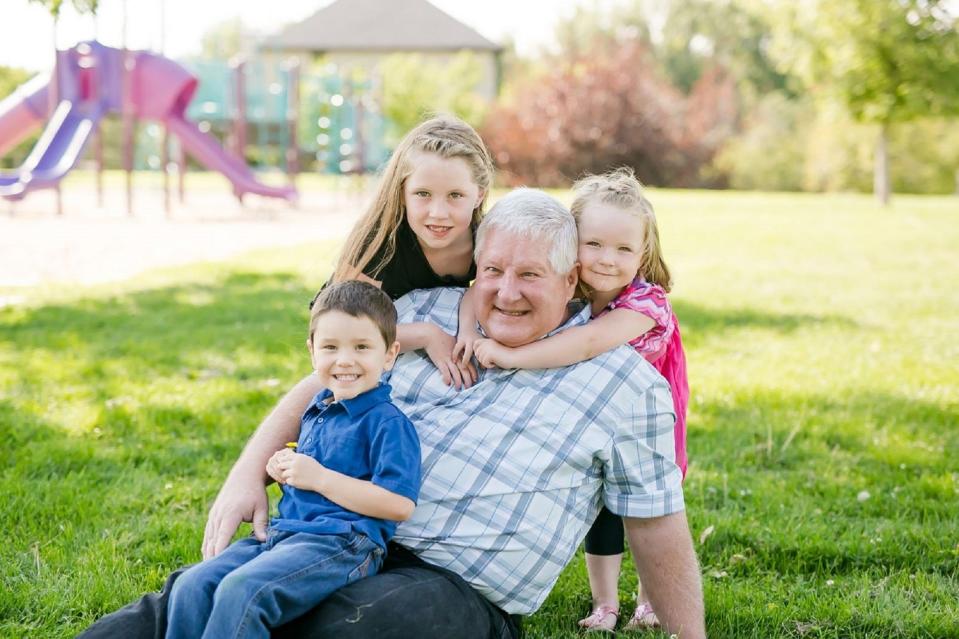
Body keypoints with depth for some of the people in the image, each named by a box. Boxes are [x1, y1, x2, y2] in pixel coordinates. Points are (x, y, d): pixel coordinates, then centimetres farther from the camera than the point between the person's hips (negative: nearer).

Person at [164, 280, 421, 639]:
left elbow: (400, 504, -16)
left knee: (240, 591, -31)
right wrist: (286, 471, 12)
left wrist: (319, 477, -14)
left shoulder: (388, 422, -5)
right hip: (284, 531, 9)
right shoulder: (316, 412, 21)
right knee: (192, 586, -11)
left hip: (341, 543, -9)